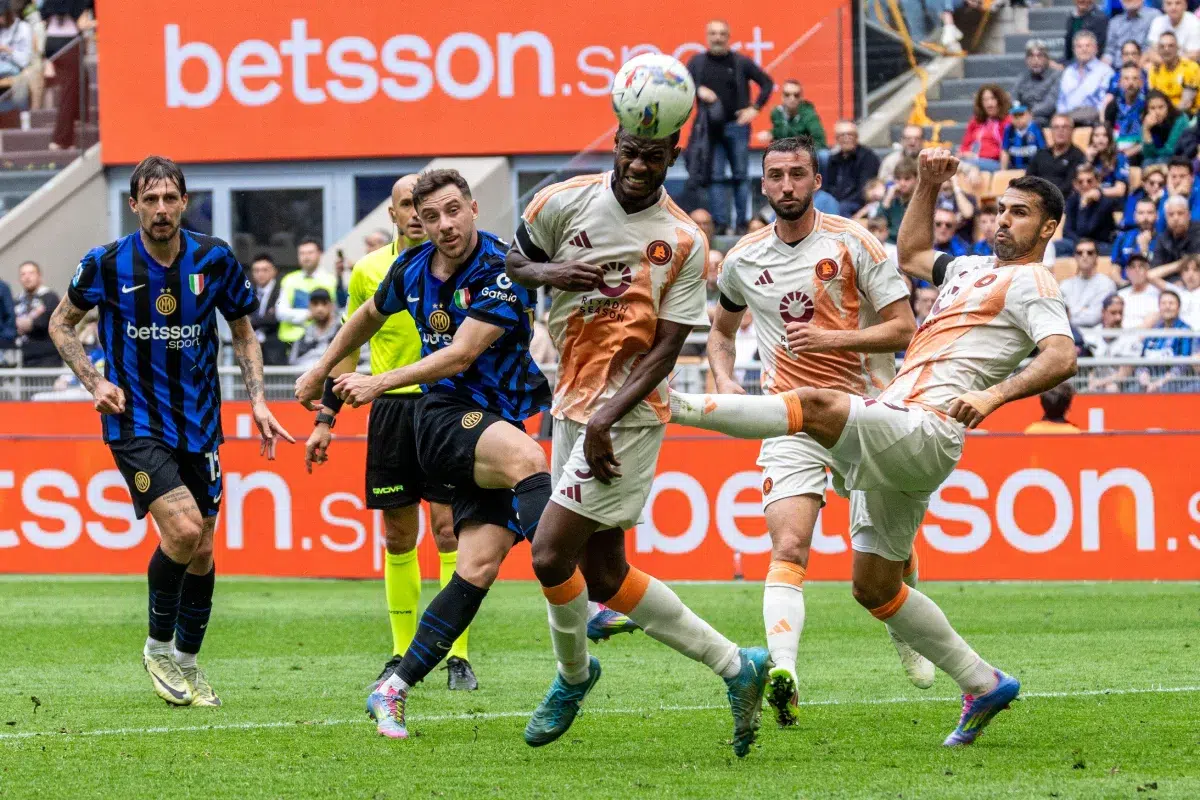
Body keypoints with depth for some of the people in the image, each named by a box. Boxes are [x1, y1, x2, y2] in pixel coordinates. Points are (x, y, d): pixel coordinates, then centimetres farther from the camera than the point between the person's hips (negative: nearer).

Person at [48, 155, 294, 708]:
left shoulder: (214, 260, -3)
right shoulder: (107, 264, -8)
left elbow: (243, 332, 11)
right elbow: (61, 323, 9)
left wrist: (256, 399, -1)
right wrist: (93, 381, -5)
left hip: (198, 424, 4)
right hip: (135, 423, -3)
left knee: (201, 552, 7)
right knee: (183, 529, -22)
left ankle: (187, 662, 27)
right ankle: (158, 647, 0)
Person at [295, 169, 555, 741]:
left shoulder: (502, 274, -10)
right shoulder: (412, 269, 6)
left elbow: (461, 354, -17)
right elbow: (370, 316, 29)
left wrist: (380, 384, -21)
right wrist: (320, 371, 39)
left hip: (497, 424, 0)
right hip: (440, 418, 0)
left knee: (479, 567, -12)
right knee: (527, 458, -34)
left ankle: (394, 692, -3)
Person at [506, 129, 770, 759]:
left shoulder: (684, 244, -8)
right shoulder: (564, 203, 0)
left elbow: (664, 351, -10)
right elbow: (508, 264, 14)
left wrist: (606, 417, -21)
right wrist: (549, 272, -9)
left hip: (629, 416, -6)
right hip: (570, 406, 6)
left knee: (551, 555, -12)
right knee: (604, 576, 9)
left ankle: (573, 677, 16)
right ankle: (735, 666, 22)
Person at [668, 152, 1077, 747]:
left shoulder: (1030, 283, -1)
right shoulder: (976, 270, 27)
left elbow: (1061, 357, -18)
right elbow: (912, 256, 46)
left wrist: (993, 395, -32)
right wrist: (927, 187, 34)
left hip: (925, 430, -10)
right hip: (891, 442, 10)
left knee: (816, 407, -32)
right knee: (874, 587, 11)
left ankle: (676, 406, -37)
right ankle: (983, 685, 15)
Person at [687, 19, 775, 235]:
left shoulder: (741, 62, 4)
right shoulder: (697, 62, 8)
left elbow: (767, 83, 8)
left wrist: (755, 108, -1)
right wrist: (698, 90, -11)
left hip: (737, 126, -1)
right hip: (710, 128, 1)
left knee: (740, 176, 2)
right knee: (715, 177, -3)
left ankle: (742, 223, 6)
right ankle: (721, 223, -2)